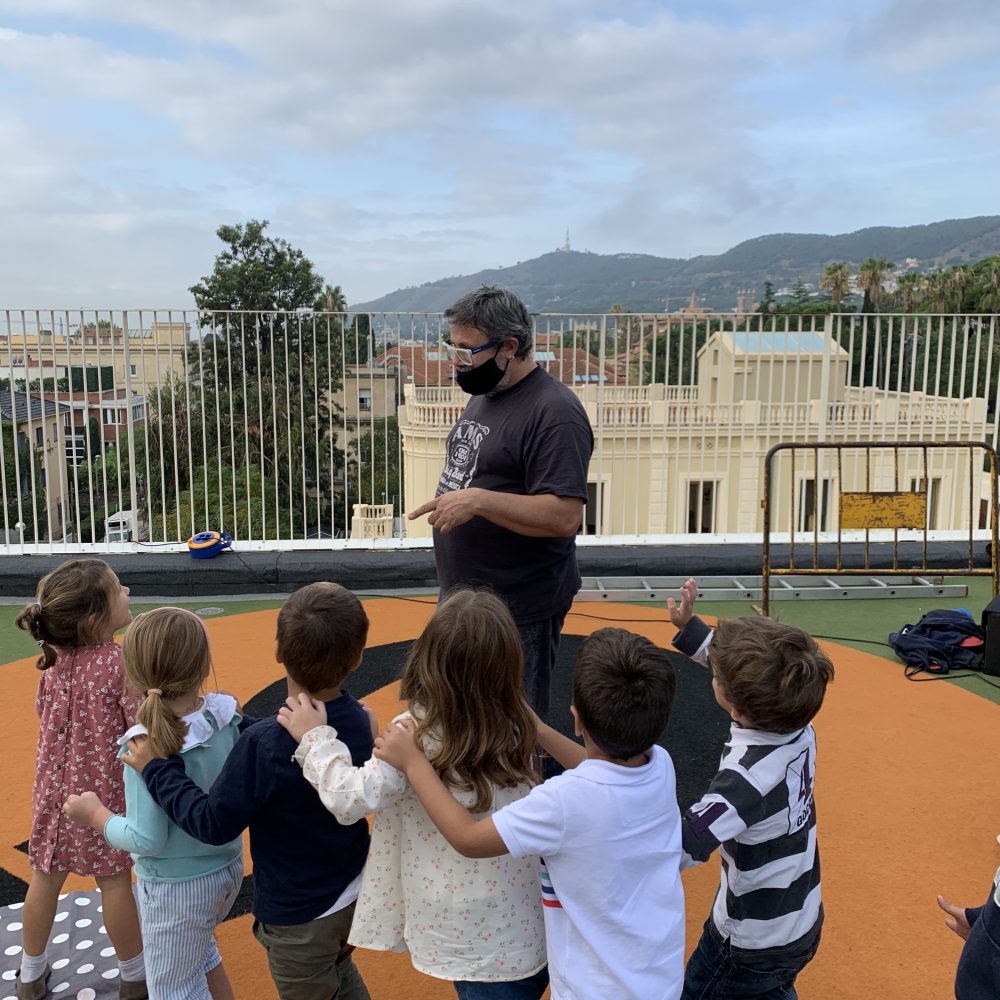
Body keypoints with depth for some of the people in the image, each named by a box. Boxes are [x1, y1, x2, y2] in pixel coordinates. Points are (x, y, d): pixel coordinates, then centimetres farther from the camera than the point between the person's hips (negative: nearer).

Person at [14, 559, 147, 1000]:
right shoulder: (120, 663, -23)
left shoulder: (52, 661, -5)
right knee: (115, 881, 9)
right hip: (104, 791, -5)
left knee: (46, 877, 19)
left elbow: (45, 714, 9)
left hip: (55, 788, 5)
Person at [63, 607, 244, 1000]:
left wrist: (94, 814, -7)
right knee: (198, 950, 34)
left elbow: (146, 840, -23)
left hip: (177, 891, -5)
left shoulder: (146, 747, -29)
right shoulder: (229, 717, -14)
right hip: (229, 868, 6)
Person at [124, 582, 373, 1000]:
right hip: (354, 893, 6)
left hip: (297, 917, -5)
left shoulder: (263, 745, -33)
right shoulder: (359, 720, -13)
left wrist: (156, 769, -14)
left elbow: (213, 824, -22)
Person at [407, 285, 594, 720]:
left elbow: (563, 516, -26)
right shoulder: (482, 395, 10)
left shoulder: (553, 413, -19)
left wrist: (477, 500, -30)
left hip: (518, 611, -9)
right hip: (463, 597, 9)